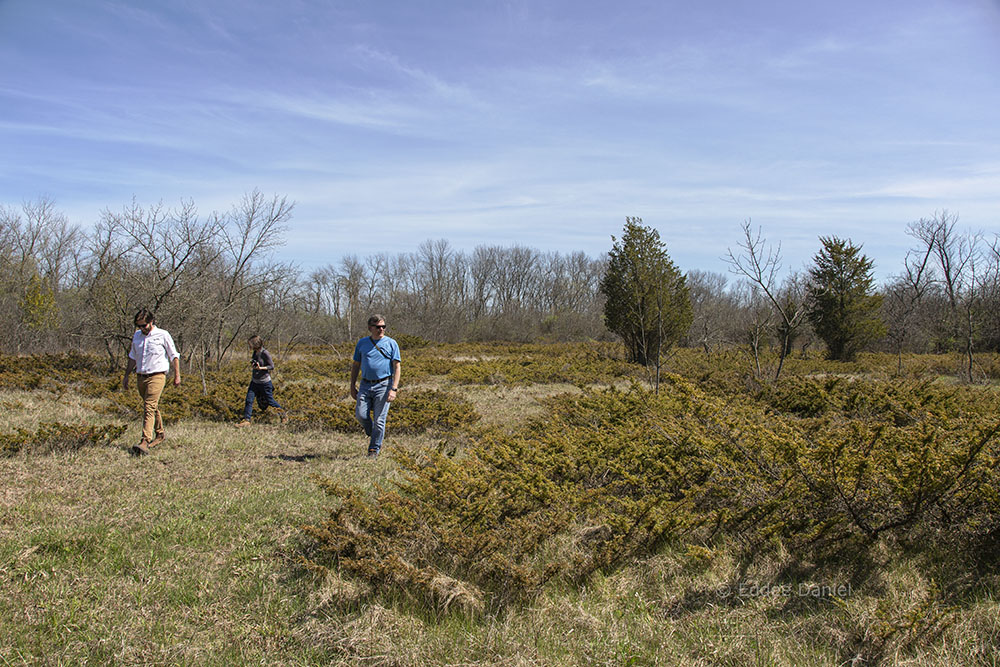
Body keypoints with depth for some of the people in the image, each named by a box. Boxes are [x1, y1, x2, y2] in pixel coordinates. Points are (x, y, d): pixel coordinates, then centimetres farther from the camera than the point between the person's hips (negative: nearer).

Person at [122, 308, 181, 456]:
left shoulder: (162, 335, -4)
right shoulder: (137, 336, 11)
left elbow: (174, 356, 2)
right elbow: (133, 357, 22)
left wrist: (177, 375, 0)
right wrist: (126, 375, 21)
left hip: (157, 376, -6)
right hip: (141, 377, 6)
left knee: (149, 408, -16)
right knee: (153, 407, 15)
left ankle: (145, 441, -24)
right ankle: (160, 434, 31)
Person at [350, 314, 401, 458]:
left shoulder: (391, 343, 1)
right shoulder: (362, 343, 10)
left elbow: (396, 367, -2)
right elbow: (355, 365, 16)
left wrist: (394, 389, -11)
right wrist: (352, 387, 11)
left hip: (383, 385, -3)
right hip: (366, 385, 3)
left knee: (379, 420, -3)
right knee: (360, 414, -9)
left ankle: (374, 449, 12)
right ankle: (371, 433, 22)